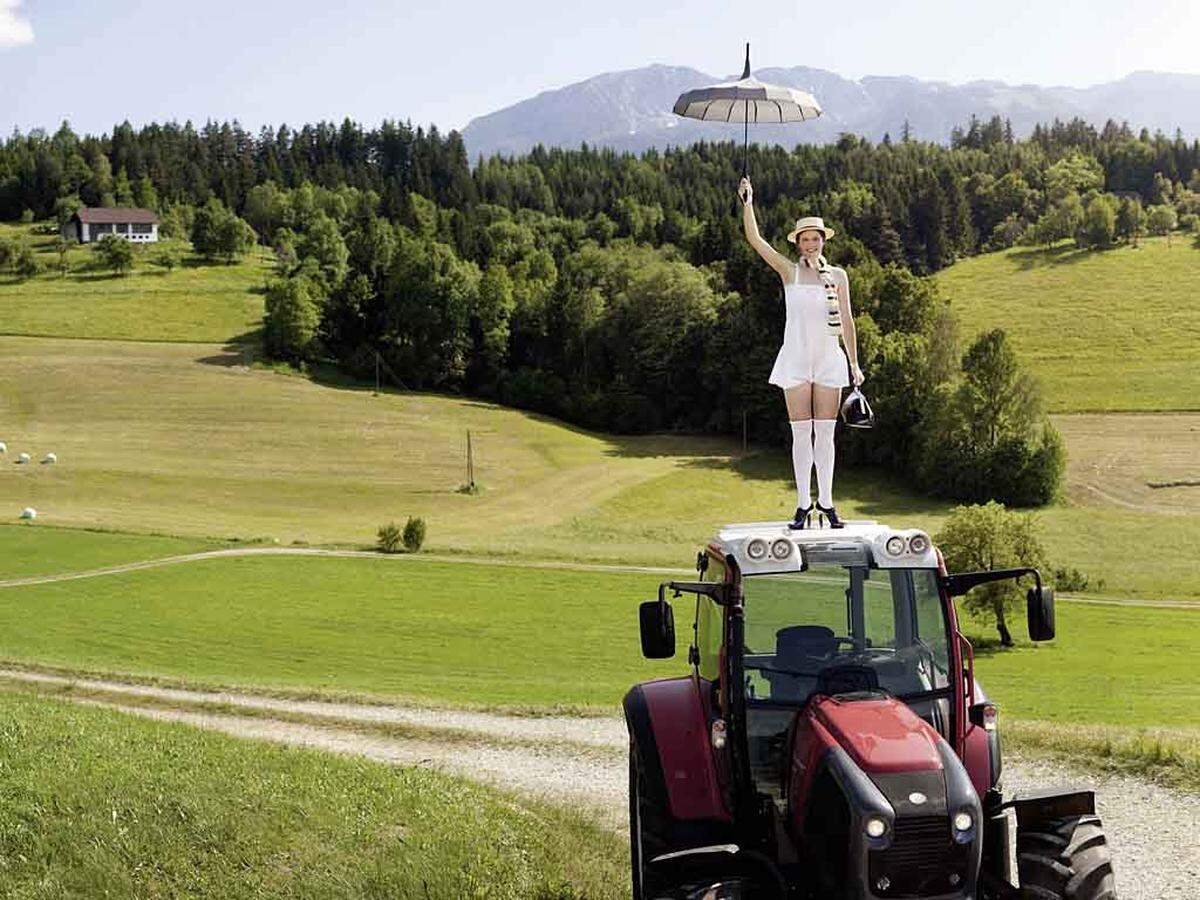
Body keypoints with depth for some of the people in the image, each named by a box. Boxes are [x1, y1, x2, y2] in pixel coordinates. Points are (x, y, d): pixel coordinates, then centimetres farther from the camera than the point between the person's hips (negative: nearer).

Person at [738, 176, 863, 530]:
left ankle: (826, 501, 11)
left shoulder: (838, 275, 7)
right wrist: (747, 203, -16)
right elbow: (754, 239, -6)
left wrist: (854, 364, 8)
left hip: (829, 360, 1)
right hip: (796, 360, -1)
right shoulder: (789, 272, 3)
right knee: (801, 435, 0)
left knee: (825, 434, 3)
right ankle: (803, 503, 7)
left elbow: (847, 321, 9)